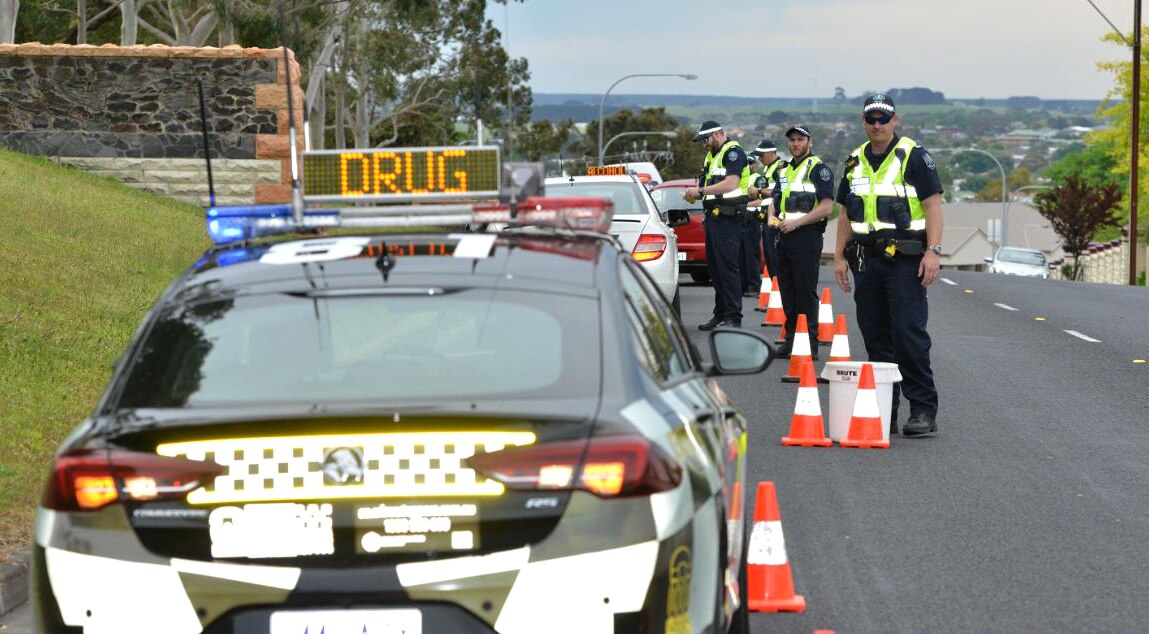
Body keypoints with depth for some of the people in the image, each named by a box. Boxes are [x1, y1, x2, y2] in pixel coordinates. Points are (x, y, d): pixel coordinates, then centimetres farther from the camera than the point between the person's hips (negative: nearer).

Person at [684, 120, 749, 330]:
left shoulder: (733, 152, -9)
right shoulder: (712, 155, 22)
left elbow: (731, 183, -21)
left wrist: (701, 190, -17)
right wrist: (695, 193, 5)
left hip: (728, 217, -10)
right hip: (714, 216, 10)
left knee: (728, 267, -12)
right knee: (715, 267, 12)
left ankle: (734, 318, -12)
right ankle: (721, 314, 18)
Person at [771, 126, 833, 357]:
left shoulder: (819, 169, -5)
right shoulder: (784, 171, 19)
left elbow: (827, 207, -13)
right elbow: (775, 200, 26)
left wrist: (796, 222, -18)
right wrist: (772, 217, 3)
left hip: (807, 237, -8)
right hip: (784, 237, 8)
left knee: (806, 292, -7)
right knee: (787, 292, 10)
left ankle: (810, 344, -5)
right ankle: (790, 339, 16)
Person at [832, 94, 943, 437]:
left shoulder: (914, 157, -2)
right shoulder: (855, 162, 16)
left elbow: (933, 205, -7)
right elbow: (847, 213, 21)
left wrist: (933, 251, -16)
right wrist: (839, 256, 14)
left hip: (905, 260, -6)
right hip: (867, 260, 6)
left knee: (909, 334, -12)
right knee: (876, 338, 7)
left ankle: (924, 410, -8)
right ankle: (883, 412, 12)